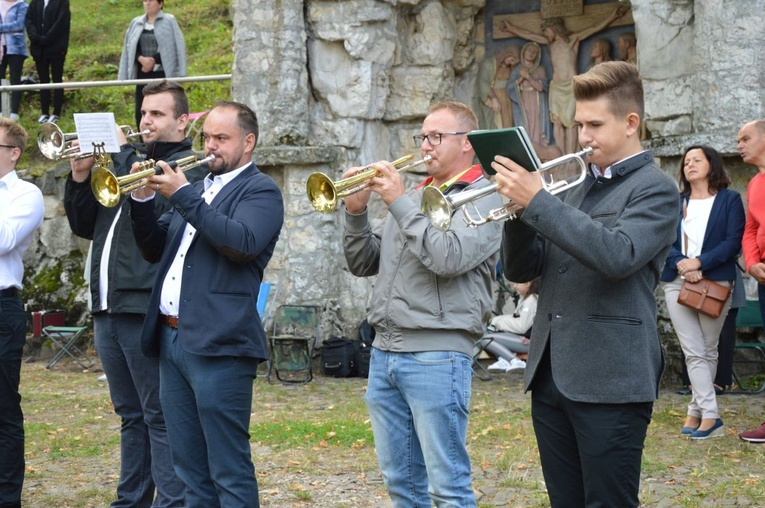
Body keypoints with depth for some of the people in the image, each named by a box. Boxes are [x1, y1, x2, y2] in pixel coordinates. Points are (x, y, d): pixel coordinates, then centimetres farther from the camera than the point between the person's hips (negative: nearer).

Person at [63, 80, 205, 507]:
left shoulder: (189, 166, -3)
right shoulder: (131, 160, 19)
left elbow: (155, 211, -21)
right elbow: (85, 226, 18)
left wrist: (125, 152, -13)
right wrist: (81, 176, 2)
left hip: (147, 308, -8)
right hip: (109, 307, 8)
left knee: (160, 417, -6)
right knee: (132, 416, 15)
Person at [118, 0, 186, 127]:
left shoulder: (169, 21, 2)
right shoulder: (136, 23, 14)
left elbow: (172, 49, -6)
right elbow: (130, 48, 9)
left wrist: (153, 61, -13)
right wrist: (141, 59, -11)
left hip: (162, 74, -4)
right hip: (142, 75, 4)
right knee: (140, 114, 0)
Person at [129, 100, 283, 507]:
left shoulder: (260, 191, -3)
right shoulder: (198, 188, 19)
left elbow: (242, 243, -21)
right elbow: (155, 250, 20)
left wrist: (182, 196, -18)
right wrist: (143, 201, 3)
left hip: (218, 346, -8)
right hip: (171, 338, 8)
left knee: (229, 471, -6)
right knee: (190, 469, 12)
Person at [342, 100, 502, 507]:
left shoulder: (483, 198, -4)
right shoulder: (413, 196, 17)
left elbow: (449, 258, -21)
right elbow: (363, 264, 18)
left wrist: (399, 202, -14)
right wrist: (356, 213, 0)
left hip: (436, 355, -7)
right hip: (385, 350, 7)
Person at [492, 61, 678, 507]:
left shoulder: (655, 189, -4)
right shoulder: (577, 188, 18)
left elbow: (618, 255, -23)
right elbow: (521, 269, 15)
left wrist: (537, 201, -22)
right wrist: (520, 206, -4)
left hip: (610, 382, -7)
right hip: (551, 376, 7)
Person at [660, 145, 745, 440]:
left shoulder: (729, 200, 5)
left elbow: (734, 242, -5)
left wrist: (699, 262, -15)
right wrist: (680, 264, -14)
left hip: (715, 282, -2)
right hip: (678, 283, 2)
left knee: (708, 351, 2)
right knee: (694, 353, -6)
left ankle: (696, 412, 7)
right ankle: (710, 416, -9)